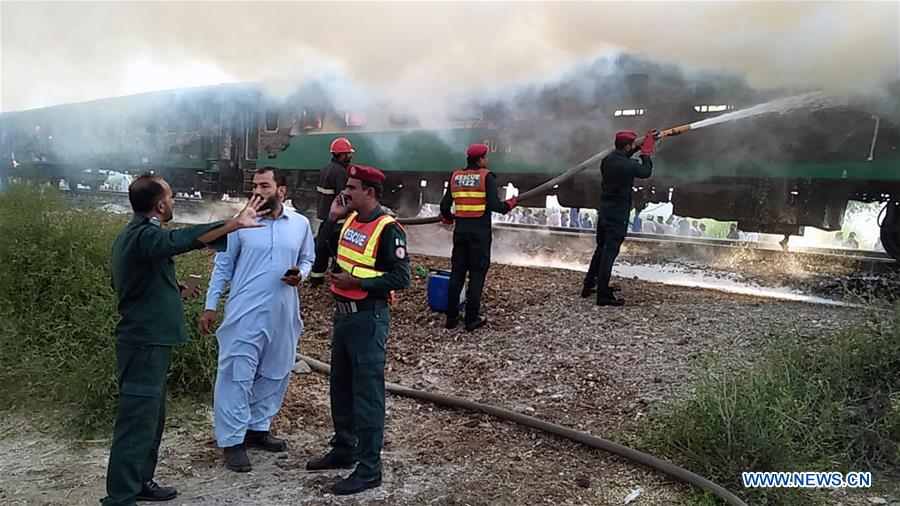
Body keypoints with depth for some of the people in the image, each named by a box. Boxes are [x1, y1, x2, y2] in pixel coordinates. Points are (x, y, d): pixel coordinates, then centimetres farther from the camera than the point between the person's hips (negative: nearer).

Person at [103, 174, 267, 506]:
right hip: (146, 343, -11)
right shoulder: (145, 236, -19)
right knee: (137, 420, -5)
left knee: (151, 416, 19)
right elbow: (183, 239, -39)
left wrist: (175, 290, 18)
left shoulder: (132, 235, 14)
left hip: (145, 339, 11)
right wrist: (235, 224, -46)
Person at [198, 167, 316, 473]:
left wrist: (300, 275, -9)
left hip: (282, 314, 4)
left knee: (275, 373, 14)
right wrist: (210, 306, -1)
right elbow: (223, 266, 1)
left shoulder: (301, 224, 3)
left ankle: (258, 428, 31)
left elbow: (308, 259, 14)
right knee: (237, 374, -1)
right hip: (245, 313, -3)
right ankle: (232, 441, 11)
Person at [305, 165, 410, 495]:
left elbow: (401, 278, -19)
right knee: (341, 387, 18)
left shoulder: (388, 229, -16)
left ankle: (369, 468, 10)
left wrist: (356, 282, -21)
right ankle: (343, 449, 35)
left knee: (367, 393, -1)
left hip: (369, 318, -9)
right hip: (343, 314, 9)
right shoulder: (350, 220, 8)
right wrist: (332, 217, 7)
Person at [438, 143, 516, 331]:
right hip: (480, 231, -5)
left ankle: (451, 317, 14)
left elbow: (445, 205, 7)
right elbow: (494, 204, -15)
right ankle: (472, 319, 6)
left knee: (457, 272, 11)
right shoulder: (486, 176, -6)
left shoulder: (456, 176, 8)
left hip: (461, 230, 5)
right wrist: (510, 204, 4)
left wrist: (447, 218, 27)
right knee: (477, 273, 3)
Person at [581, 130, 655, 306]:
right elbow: (645, 172, -2)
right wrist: (646, 152, 11)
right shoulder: (626, 165, -19)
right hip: (618, 215, -8)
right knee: (610, 252, -5)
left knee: (601, 249, 19)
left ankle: (588, 286, 25)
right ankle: (603, 295, -2)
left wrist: (638, 149, 23)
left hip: (604, 211, 8)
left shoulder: (607, 160, 4)